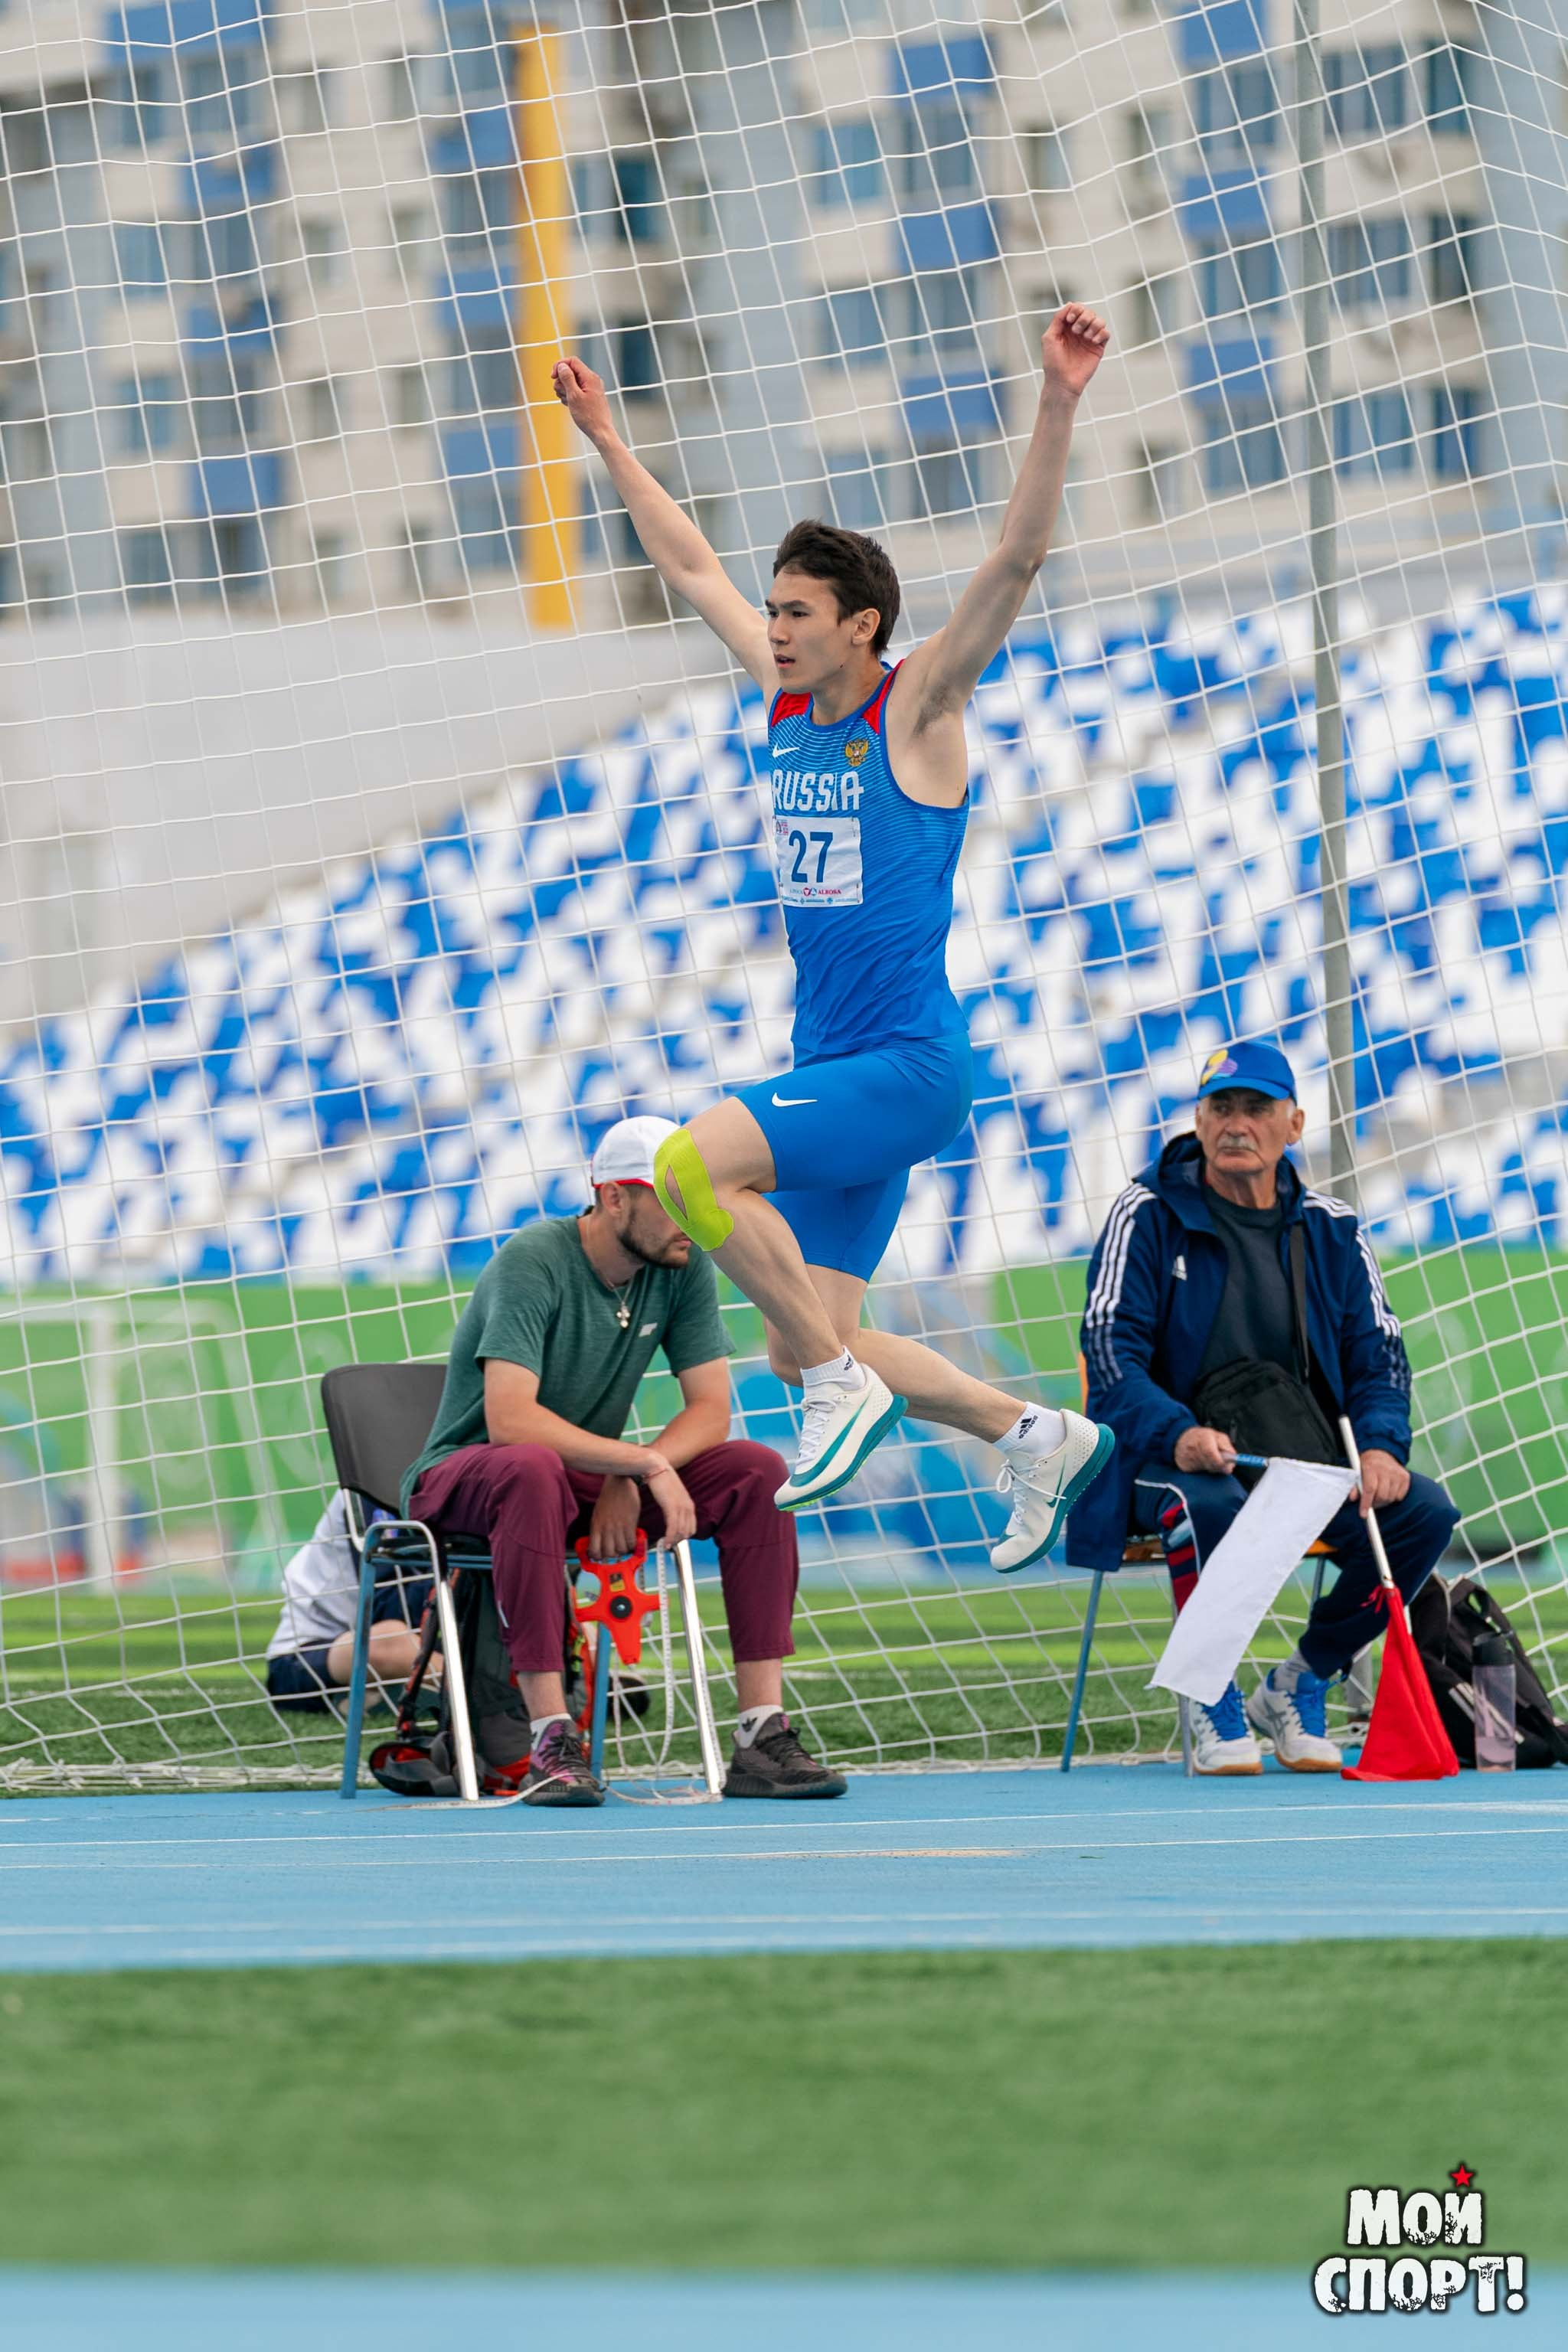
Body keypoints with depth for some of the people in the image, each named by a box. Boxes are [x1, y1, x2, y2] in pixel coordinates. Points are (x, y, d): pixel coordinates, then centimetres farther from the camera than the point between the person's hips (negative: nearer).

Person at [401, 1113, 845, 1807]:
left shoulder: (685, 1267, -4)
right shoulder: (535, 1262, -22)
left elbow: (711, 1409, -6)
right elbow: (509, 1418, -33)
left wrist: (627, 1482, -23)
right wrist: (644, 1464, -35)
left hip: (592, 1479, 6)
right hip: (464, 1477, -6)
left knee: (758, 1474, -14)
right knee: (535, 1469, -41)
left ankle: (762, 1737, -20)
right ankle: (552, 1741, -42)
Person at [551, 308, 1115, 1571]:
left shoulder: (915, 708, -8)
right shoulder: (788, 697, 10)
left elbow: (1016, 561, -19)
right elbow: (693, 566, 22)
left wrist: (1060, 402, -29)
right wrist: (607, 440, 26)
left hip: (908, 1064, -8)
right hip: (834, 1073, 8)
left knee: (692, 1161, -27)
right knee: (808, 1348, 5)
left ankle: (843, 1385, -14)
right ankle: (1037, 1434, 20)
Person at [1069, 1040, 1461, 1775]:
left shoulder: (1331, 1231, 11)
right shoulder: (1149, 1217, 0)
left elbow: (1378, 1357, 9)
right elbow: (1111, 1352, -10)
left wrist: (1380, 1447, -14)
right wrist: (1179, 1435, -29)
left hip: (1305, 1461, 4)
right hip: (1171, 1461, -4)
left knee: (1425, 1512, -20)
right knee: (1207, 1504, -39)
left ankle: (1298, 1684, -1)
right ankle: (1211, 1697, -14)